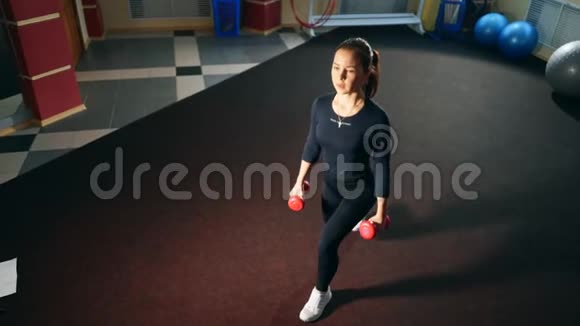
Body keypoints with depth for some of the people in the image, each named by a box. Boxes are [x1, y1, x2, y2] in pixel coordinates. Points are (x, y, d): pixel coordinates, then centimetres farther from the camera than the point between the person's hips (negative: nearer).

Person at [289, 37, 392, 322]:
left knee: (326, 243, -6)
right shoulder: (321, 105, -18)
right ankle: (354, 220, 69)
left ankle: (321, 293, 25)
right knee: (333, 225, 30)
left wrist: (381, 211, -11)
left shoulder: (375, 119, -32)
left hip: (360, 190, -5)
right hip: (331, 184, 5)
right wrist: (300, 181, 7)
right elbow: (312, 144, -2)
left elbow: (381, 167, -20)